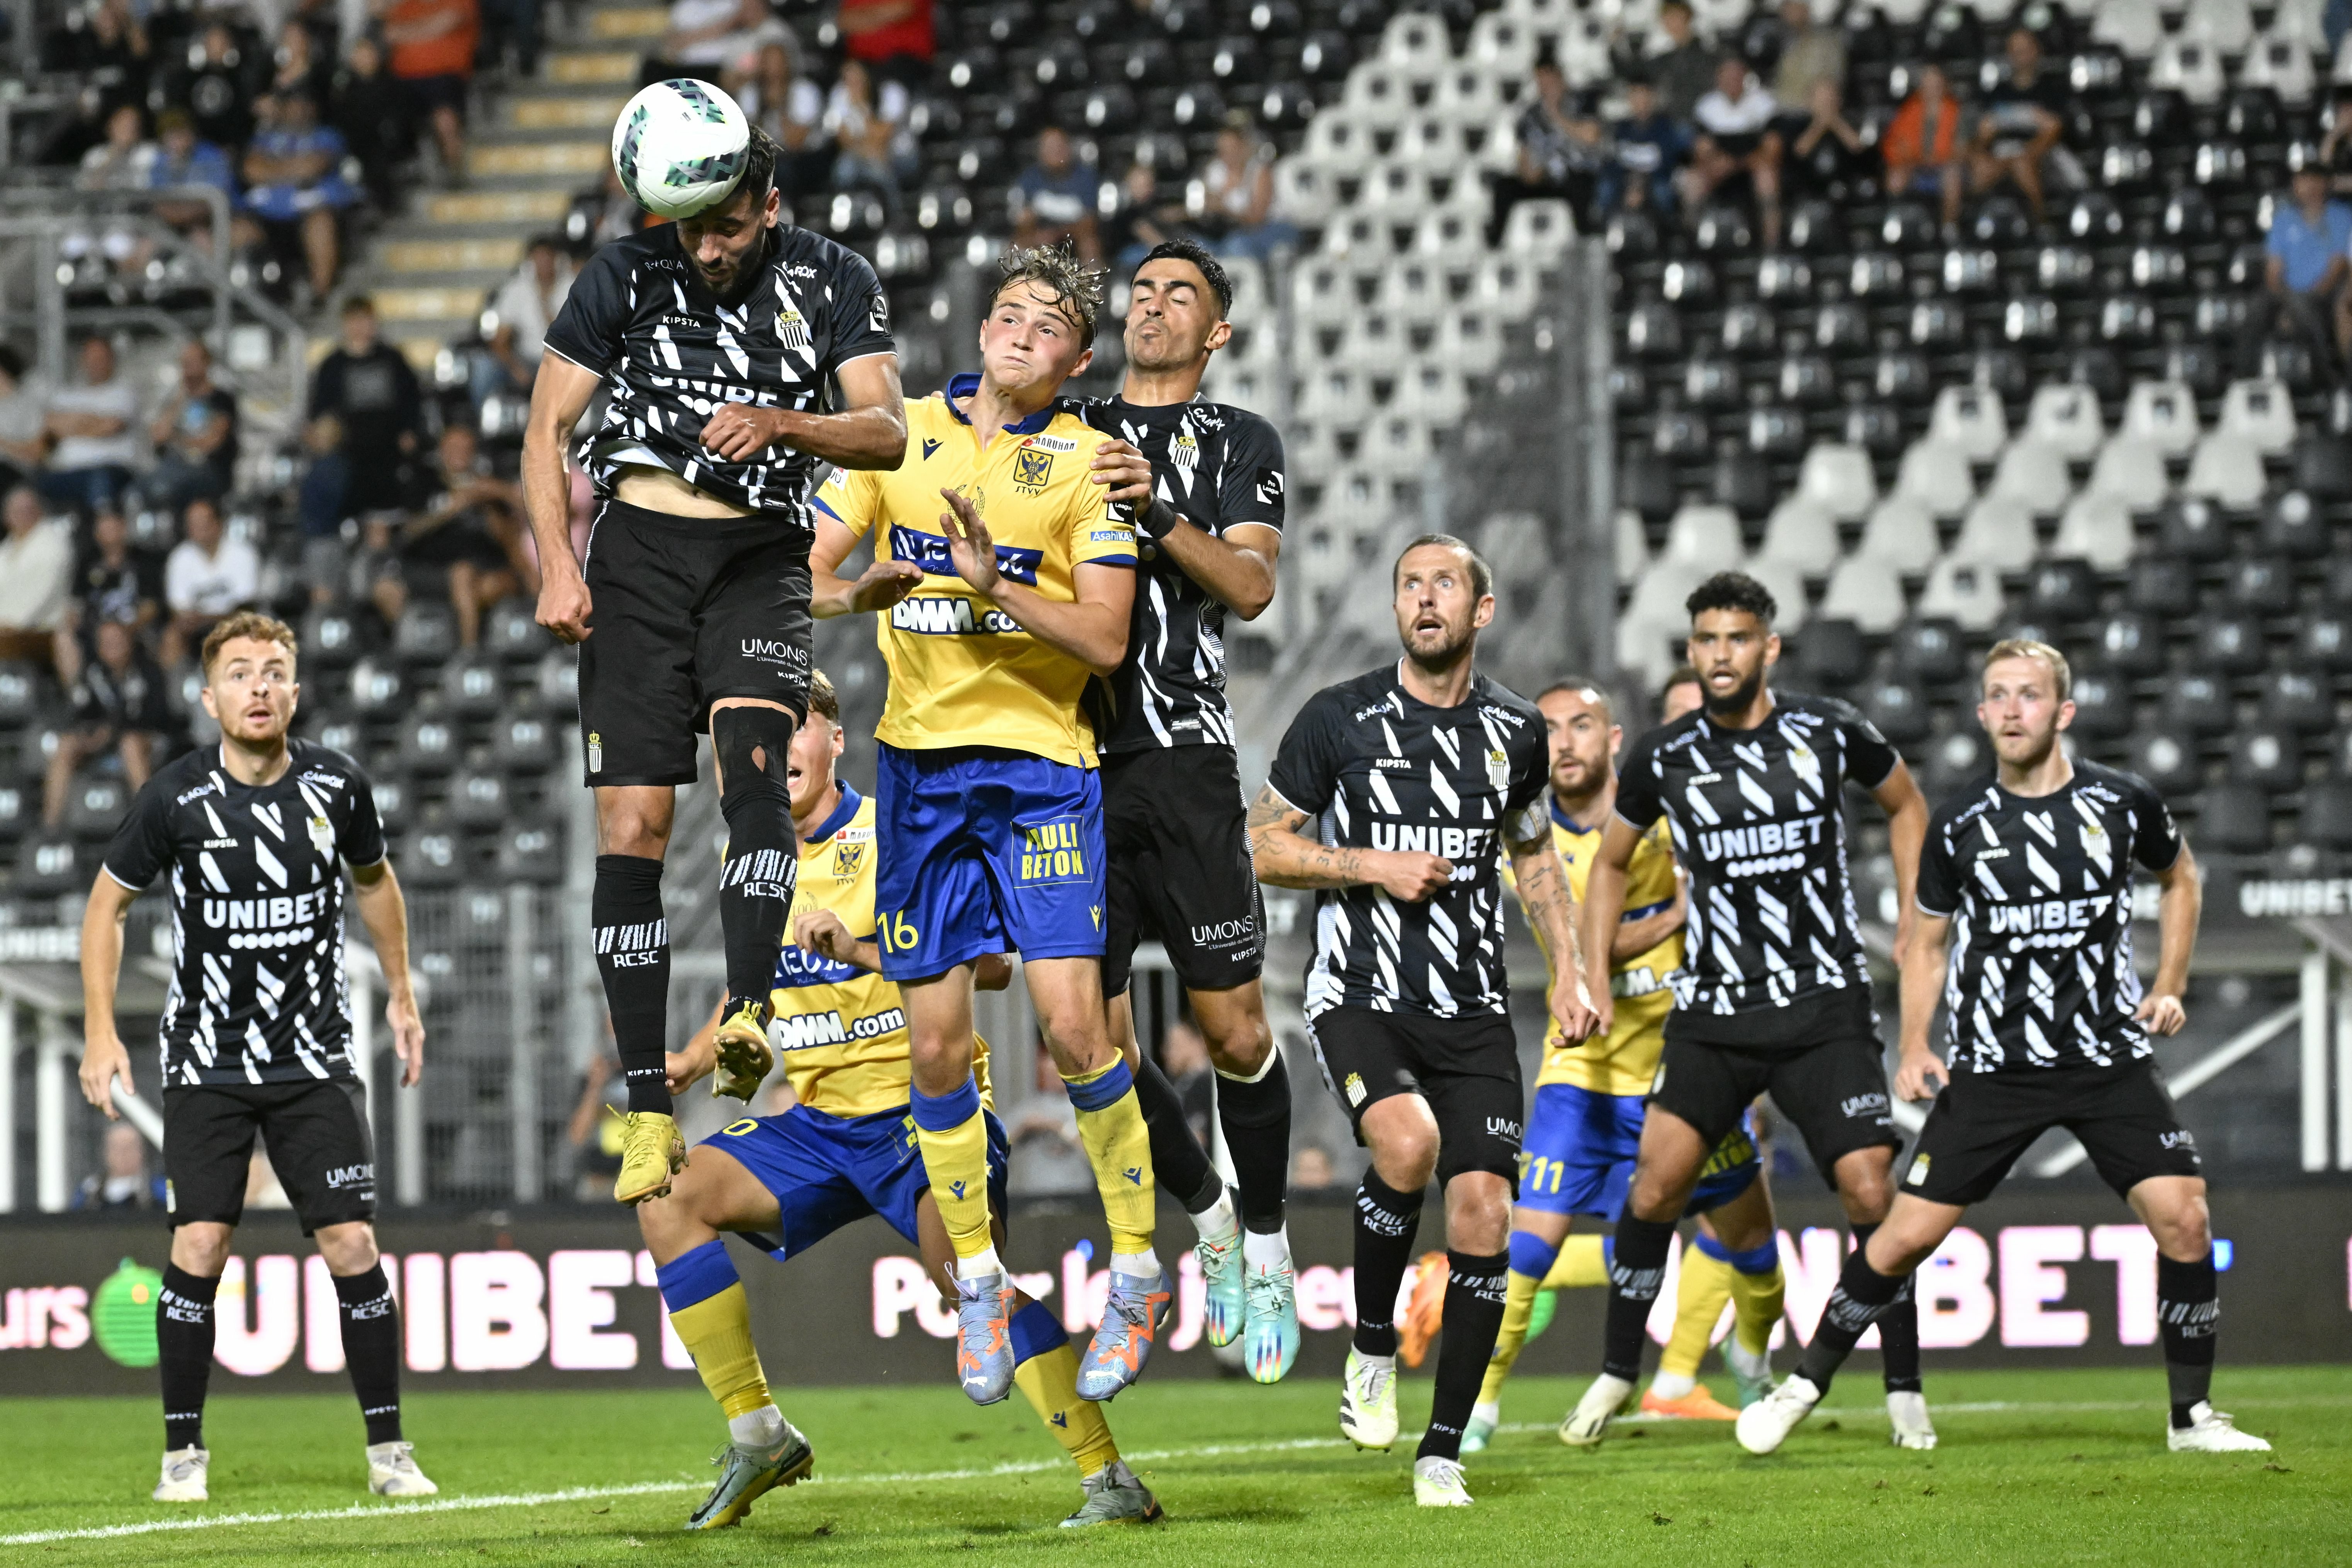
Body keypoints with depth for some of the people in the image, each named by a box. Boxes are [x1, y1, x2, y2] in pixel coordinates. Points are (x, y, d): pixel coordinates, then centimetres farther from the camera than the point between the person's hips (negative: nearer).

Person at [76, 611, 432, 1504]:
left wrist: (401, 995, 20)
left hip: (316, 1058, 1)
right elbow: (107, 903, 4)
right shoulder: (176, 798, -9)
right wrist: (100, 1031, -2)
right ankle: (183, 1453, 4)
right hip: (207, 1060, -1)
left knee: (352, 1245, -7)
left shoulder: (337, 787, -3)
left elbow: (374, 879, 18)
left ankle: (388, 1450, 3)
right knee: (200, 1245, -10)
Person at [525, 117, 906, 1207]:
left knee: (753, 752, -28)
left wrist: (779, 423, -22)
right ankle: (648, 1109, -4)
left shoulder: (833, 282, 3)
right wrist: (559, 569, -8)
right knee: (631, 822, -7)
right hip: (640, 549, 0)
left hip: (761, 555, 0)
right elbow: (547, 431, 4)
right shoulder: (626, 275, 2)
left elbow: (886, 434, -4)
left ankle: (747, 1016, -36)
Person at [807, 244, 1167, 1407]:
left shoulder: (1088, 462, -1)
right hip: (920, 756, 3)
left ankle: (1137, 1277, 0)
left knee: (1071, 1023, -14)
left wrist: (995, 583, -21)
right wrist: (863, 592, -15)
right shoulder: (903, 434, 8)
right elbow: (806, 576, 7)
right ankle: (977, 1282, 18)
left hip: (1043, 759, -3)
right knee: (937, 1042, 2)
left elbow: (1106, 638, -7)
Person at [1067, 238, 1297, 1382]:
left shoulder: (1238, 443, 11)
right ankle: (1205, 1210, 22)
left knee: (1234, 1030, -6)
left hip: (1181, 759, -3)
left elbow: (1251, 586, -4)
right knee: (1094, 1039, -1)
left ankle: (1265, 1243, 12)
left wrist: (1156, 512, -18)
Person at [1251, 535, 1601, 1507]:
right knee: (1408, 1142, -31)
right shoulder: (1340, 718, -3)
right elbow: (1262, 846, 3)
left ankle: (1442, 1453, 5)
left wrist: (1569, 970, 14)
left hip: (1472, 1009, 3)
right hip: (1359, 996, -3)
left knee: (1483, 1211, -7)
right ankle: (1373, 1349, -6)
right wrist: (1369, 865, -12)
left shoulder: (1513, 731, 8)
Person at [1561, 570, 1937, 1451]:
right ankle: (1617, 1373, 5)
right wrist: (1595, 978, 11)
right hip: (1713, 1012, 1)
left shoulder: (1827, 734, -2)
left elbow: (1905, 804, 18)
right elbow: (1611, 862, 18)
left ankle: (1904, 1391, 3)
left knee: (1869, 1189, -11)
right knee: (1656, 1180, -13)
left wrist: (1914, 922, 10)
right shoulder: (1662, 759, 0)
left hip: (1826, 1010, -1)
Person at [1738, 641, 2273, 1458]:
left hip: (2113, 1056, 0)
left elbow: (2180, 879, 19)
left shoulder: (2123, 802, -2)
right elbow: (1927, 941, 11)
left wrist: (2170, 987, 7)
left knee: (2183, 1217, -13)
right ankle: (1804, 1385, 12)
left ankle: (2192, 1416, 3)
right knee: (1907, 1234, -6)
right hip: (1992, 1067, 0)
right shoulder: (1959, 825, -2)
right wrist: (1915, 1048, 0)